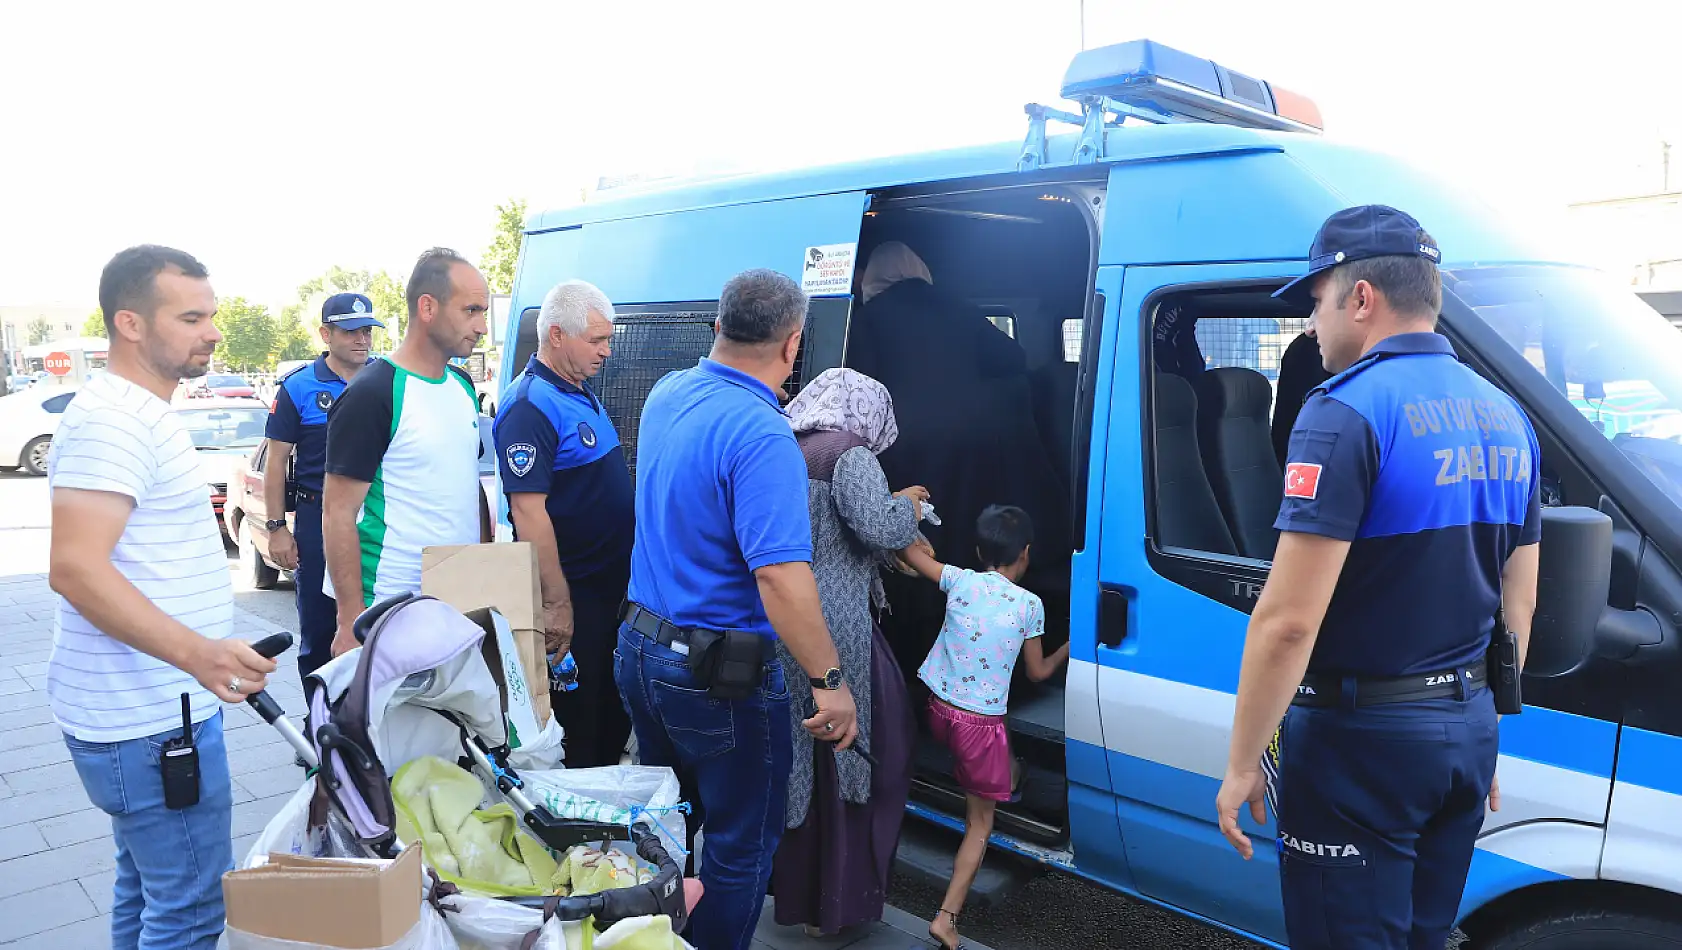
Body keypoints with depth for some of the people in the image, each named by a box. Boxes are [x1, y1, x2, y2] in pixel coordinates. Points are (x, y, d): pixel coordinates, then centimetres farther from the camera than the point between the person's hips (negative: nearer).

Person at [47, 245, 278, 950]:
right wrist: (197, 652, -39)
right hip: (149, 722, -11)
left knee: (146, 887, 22)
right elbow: (74, 567, -29)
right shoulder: (113, 418, -19)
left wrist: (202, 653, 23)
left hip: (142, 707, 11)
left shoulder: (137, 411, 14)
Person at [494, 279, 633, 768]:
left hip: (613, 583, 10)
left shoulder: (579, 392, 11)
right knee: (581, 721, 3)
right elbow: (528, 510, -24)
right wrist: (556, 602, -25)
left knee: (615, 714, 19)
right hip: (575, 594, -9)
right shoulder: (530, 406, -19)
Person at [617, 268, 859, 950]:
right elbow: (780, 575, -32)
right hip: (720, 676, -8)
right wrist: (829, 681, -25)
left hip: (639, 648, 9)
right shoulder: (762, 438, -25)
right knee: (743, 844, 11)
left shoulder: (666, 395, 2)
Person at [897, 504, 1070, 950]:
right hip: (981, 723, -3)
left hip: (940, 710, 3)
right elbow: (1038, 672, 5)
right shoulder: (1030, 604, -7)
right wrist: (1068, 648, 22)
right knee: (980, 824, 8)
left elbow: (910, 551, 6)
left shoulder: (961, 580, -3)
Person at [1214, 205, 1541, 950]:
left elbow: (1289, 621, -23)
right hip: (1469, 732, 8)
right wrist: (1480, 737, 23)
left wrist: (1241, 765, -14)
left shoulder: (1348, 411, -18)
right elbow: (1518, 609, 14)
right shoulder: (1506, 417, 9)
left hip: (1360, 742, -8)